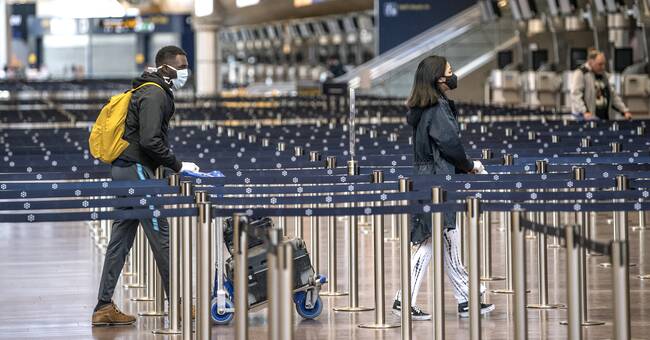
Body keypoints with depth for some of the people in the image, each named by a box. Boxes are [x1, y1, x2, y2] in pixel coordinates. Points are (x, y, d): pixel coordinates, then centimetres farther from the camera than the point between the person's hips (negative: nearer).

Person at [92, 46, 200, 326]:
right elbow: (150, 141, -22)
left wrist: (172, 161, 14)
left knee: (121, 240, 8)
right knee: (160, 236, -3)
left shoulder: (153, 92, 20)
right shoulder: (155, 95, -13)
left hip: (124, 171, 10)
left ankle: (104, 307, 7)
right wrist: (178, 166, -13)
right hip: (137, 170, -10)